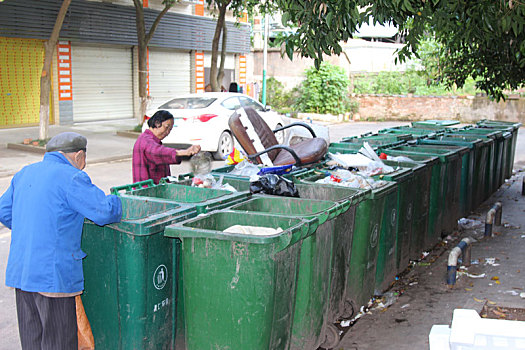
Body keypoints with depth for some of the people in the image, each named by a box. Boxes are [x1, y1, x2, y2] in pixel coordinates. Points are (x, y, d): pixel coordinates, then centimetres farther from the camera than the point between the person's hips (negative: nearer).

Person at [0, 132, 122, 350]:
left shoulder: (23, 174, 13)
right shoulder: (71, 178, -12)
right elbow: (105, 211, -16)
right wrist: (116, 203, 5)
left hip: (20, 272, 8)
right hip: (52, 275, -8)